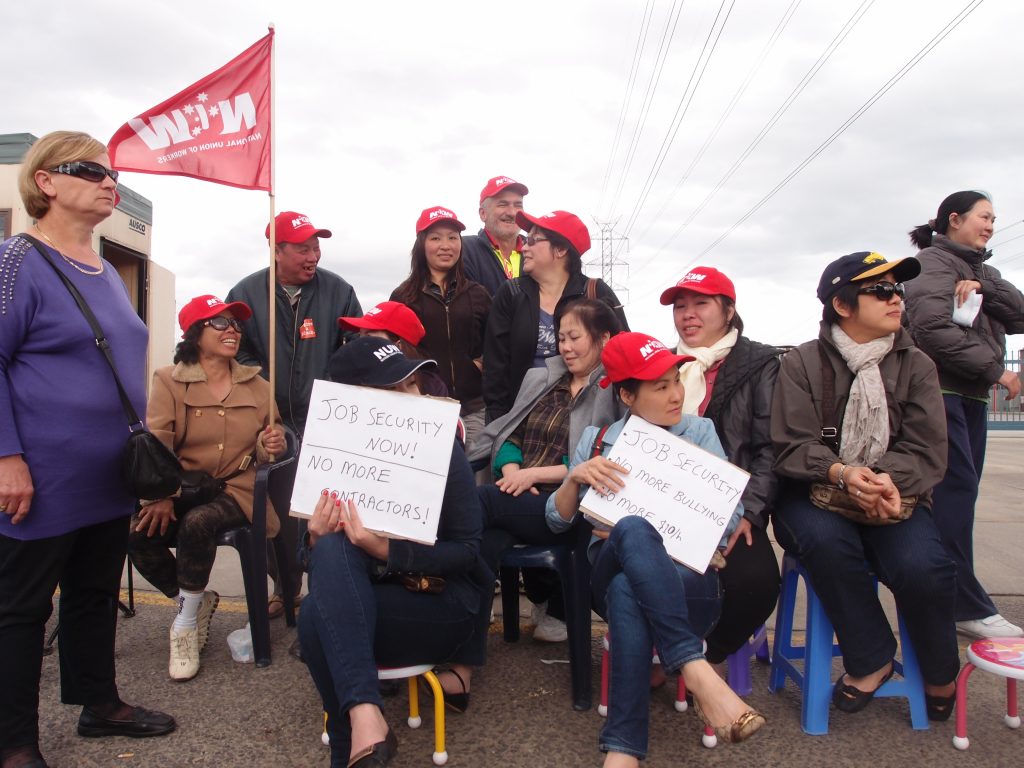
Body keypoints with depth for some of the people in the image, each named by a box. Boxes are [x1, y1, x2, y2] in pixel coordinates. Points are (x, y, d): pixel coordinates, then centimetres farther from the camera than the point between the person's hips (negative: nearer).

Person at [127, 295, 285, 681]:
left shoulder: (256, 384, 10)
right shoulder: (168, 381, 3)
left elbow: (262, 450, 15)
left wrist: (268, 445, -11)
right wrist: (160, 496, -25)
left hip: (236, 488, 0)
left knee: (197, 523, -31)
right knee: (137, 533, -26)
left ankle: (186, 624, -8)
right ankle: (197, 601, 2)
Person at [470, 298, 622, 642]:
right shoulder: (541, 379, 22)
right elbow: (510, 436, 17)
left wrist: (534, 474, -12)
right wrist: (512, 471, -4)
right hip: (523, 497, 5)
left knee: (483, 499, -27)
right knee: (491, 533, -30)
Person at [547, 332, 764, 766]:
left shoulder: (700, 432, 11)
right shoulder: (597, 438, 14)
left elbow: (729, 517, 1)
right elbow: (557, 521, 12)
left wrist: (637, 542, -10)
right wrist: (576, 477, -10)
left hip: (688, 575, -1)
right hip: (611, 573, 1)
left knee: (627, 591, -39)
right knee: (632, 528, -37)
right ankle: (697, 673, -43)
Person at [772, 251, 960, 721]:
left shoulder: (916, 365, 6)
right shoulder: (803, 363, -2)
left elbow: (927, 451, -4)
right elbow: (792, 447, -10)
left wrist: (887, 481, -25)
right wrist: (840, 473, -30)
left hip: (892, 496, 2)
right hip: (814, 494, -2)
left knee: (923, 567, -26)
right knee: (826, 540, -35)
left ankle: (939, 674, 7)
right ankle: (871, 660, -10)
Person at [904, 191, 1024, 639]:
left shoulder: (981, 271, 23)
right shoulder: (933, 262, -4)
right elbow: (934, 329, -19)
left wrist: (984, 289, -8)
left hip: (972, 396, 9)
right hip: (938, 389, -9)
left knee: (961, 494, 6)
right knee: (955, 490, -12)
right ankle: (967, 607, -8)